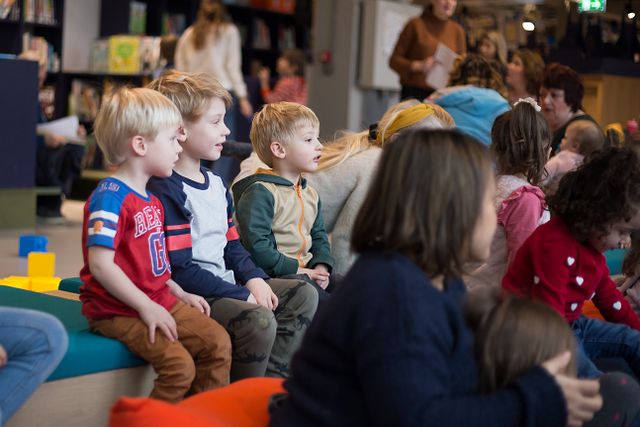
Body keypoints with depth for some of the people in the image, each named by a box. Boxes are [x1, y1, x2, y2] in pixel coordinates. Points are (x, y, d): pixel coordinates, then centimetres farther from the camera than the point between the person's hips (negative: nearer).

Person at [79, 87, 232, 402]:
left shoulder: (152, 200, 14)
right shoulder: (110, 198, -17)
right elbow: (100, 265, -23)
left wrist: (180, 294, 11)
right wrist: (147, 307, -22)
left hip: (159, 300, 9)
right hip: (118, 311, -9)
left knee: (218, 342, -1)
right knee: (180, 366, -23)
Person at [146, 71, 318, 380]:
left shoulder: (216, 184, 16)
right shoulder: (166, 191, -17)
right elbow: (180, 270, -21)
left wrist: (254, 278, 0)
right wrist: (242, 295, -19)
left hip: (226, 283, 10)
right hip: (191, 293, -10)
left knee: (304, 294, 8)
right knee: (260, 321, -31)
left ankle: (271, 377, 1)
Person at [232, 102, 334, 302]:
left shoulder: (310, 194, 19)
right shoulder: (260, 193, -10)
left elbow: (319, 235, 23)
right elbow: (256, 244, -18)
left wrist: (321, 265, 2)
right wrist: (293, 269, -17)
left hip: (306, 272, 8)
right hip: (273, 276, -8)